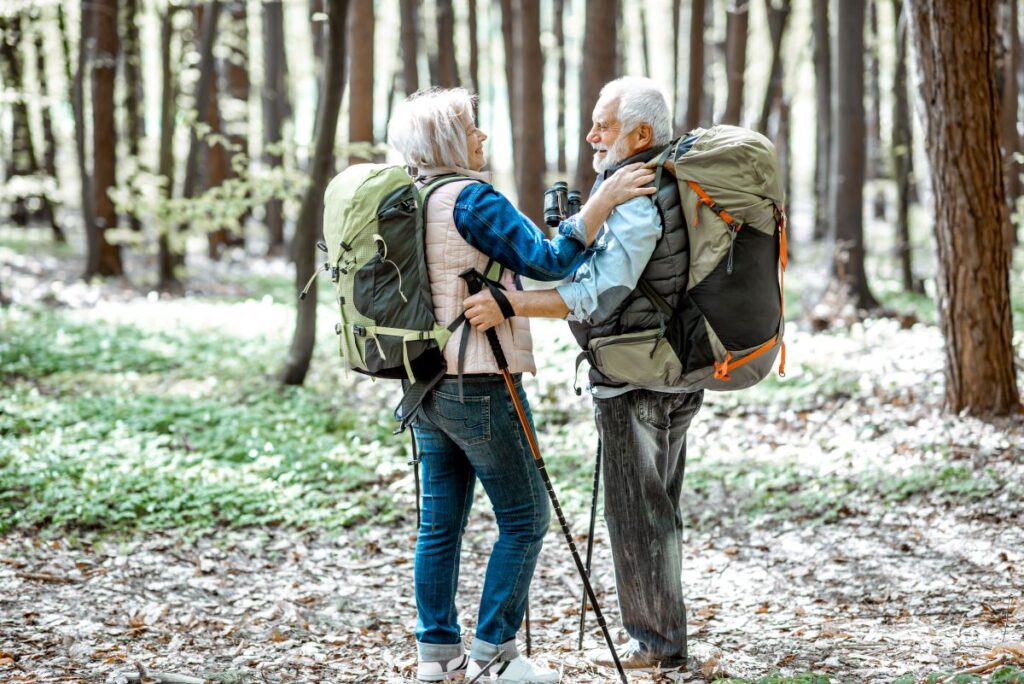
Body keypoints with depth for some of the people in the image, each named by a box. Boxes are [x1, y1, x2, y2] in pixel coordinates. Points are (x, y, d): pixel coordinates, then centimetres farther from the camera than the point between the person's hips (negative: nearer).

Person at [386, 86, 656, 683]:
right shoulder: (471, 198, -15)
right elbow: (549, 262, -17)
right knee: (525, 519, 3)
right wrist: (604, 200, -14)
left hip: (424, 383, 8)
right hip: (479, 387, -8)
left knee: (441, 520, 12)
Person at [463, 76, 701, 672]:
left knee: (636, 511, -1)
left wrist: (508, 304, -35)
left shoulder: (636, 198, -20)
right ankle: (663, 639, 24)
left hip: (635, 383, -10)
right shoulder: (669, 183, 12)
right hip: (672, 375, 10)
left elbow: (601, 292, -29)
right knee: (658, 510, 16)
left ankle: (655, 644, 7)